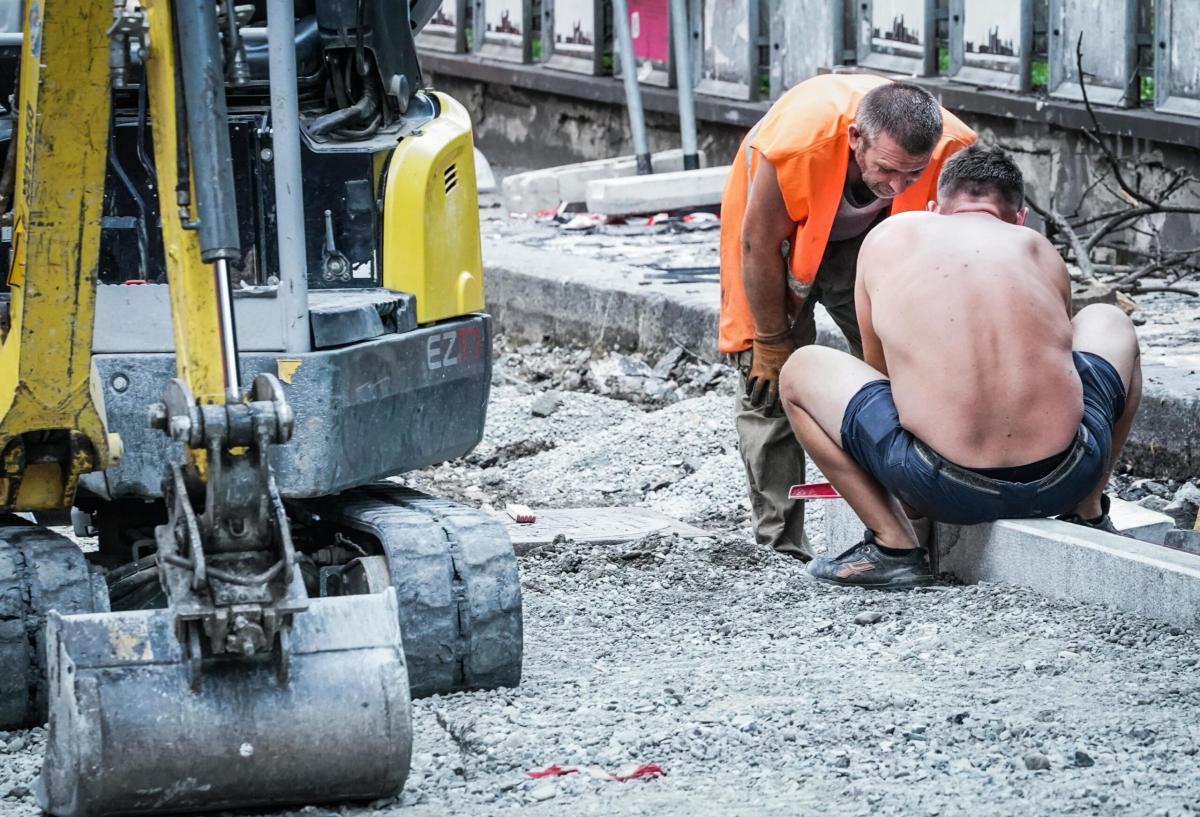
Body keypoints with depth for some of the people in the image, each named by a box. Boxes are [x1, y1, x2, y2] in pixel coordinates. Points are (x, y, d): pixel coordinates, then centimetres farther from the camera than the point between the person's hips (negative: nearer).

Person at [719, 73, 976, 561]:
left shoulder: (953, 149, -34)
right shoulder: (798, 140, -43)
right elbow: (760, 243, -27)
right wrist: (771, 342, -17)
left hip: (865, 235, 3)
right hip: (773, 224, -3)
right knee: (771, 385, -8)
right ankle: (779, 547, -4)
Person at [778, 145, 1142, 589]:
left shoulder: (888, 239, 16)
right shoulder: (1040, 249, 18)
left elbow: (878, 371, 30)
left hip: (947, 491, -3)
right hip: (1065, 480, 3)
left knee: (800, 371, 19)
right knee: (1107, 321, 32)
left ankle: (893, 544, 9)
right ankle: (1089, 516, 29)